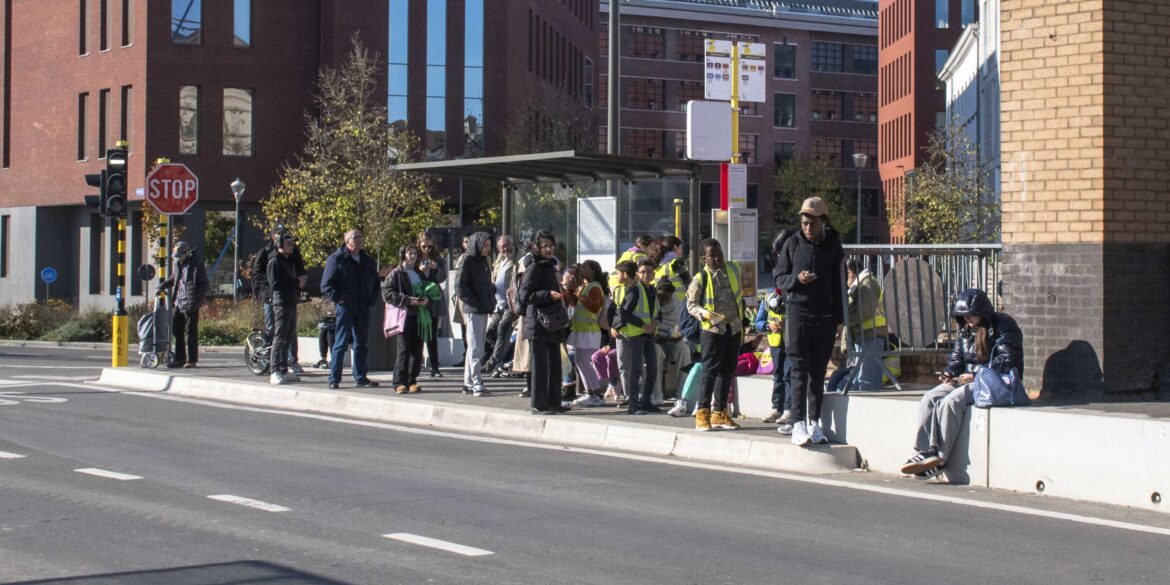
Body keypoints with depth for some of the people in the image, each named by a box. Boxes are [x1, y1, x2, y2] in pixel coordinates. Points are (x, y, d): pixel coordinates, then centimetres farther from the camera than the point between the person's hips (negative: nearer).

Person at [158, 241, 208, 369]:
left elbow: (204, 284, -9)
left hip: (191, 304, -8)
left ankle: (192, 360, 0)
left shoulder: (197, 265, -8)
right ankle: (180, 359, 18)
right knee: (177, 330, 10)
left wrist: (198, 299, -18)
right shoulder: (178, 264, 13)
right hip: (179, 302, 8)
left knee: (190, 332, -5)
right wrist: (162, 286, 17)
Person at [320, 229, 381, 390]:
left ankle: (360, 378, 18)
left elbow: (375, 283, 23)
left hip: (363, 309, 6)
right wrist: (339, 298, -16)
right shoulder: (336, 259, -4)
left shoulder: (368, 261, 15)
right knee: (341, 343, -6)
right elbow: (326, 286, -7)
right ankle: (334, 379, -2)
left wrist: (371, 299, 8)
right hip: (345, 308, -6)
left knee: (361, 344, 11)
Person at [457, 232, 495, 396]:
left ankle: (469, 383, 17)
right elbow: (460, 286, -15)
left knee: (478, 347, 11)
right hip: (473, 310, -9)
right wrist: (474, 302, -15)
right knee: (475, 348, -10)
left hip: (484, 310, 9)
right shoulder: (468, 261, -9)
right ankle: (476, 384, -11)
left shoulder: (483, 261, 15)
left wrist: (491, 300, 12)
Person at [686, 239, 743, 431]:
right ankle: (702, 413, -4)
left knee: (727, 371, 9)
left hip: (734, 328, 5)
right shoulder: (700, 278, -6)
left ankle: (720, 413, 17)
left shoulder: (735, 269, 7)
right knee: (710, 370, -8)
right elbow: (691, 304, -3)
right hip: (712, 329, -5)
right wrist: (704, 313, -21)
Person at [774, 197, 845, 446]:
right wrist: (796, 279, -14)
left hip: (825, 316, 2)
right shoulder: (792, 244, 4)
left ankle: (814, 423, 13)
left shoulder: (833, 247, 6)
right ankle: (798, 424, -9)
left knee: (818, 372, 7)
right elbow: (779, 277, 8)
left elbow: (839, 285, 10)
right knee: (799, 370, -6)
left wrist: (838, 319, 5)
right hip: (797, 312, -2)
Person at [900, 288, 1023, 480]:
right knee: (930, 399, -16)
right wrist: (949, 373, -4)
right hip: (968, 379, 8)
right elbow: (956, 358, 20)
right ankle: (925, 452, -25)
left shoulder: (1003, 326, -8)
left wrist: (976, 375, -22)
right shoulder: (966, 329, 16)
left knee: (951, 401, -30)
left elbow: (1005, 363, -16)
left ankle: (939, 458, -27)